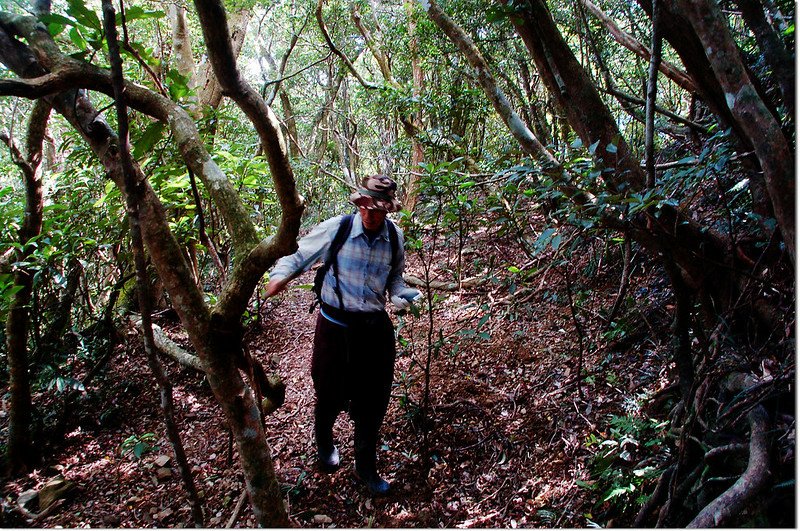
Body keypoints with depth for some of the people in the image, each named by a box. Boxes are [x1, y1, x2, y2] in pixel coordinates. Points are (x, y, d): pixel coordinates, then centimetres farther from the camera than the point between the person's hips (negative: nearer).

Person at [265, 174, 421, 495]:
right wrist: (281, 274, -22)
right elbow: (300, 255, -3)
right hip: (336, 325, -2)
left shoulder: (395, 237, -1)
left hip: (375, 327, 3)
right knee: (332, 394, 11)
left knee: (372, 400, 10)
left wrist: (402, 295, -7)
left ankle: (366, 467, 33)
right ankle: (324, 442, 48)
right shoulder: (336, 229, -12)